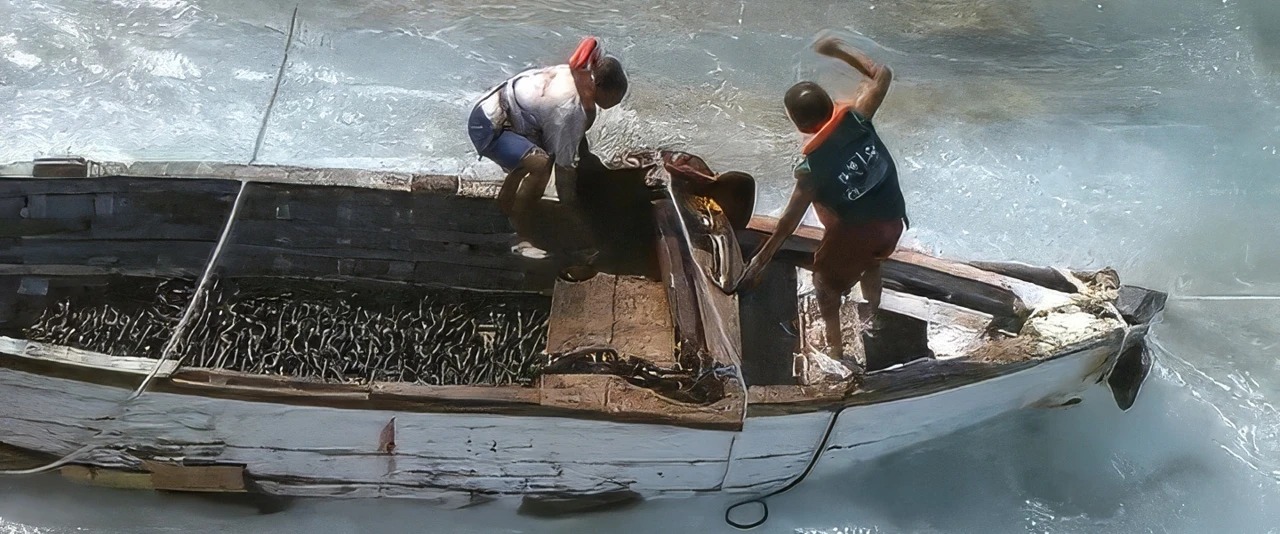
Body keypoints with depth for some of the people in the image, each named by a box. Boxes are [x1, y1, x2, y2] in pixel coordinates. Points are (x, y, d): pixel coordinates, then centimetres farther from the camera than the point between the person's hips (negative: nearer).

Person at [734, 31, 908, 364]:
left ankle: (835, 346, 32)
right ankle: (871, 314, 59)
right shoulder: (855, 118, -18)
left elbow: (790, 220, -20)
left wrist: (761, 259, -10)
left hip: (854, 231, -5)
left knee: (826, 279, 23)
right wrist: (840, 50, 4)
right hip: (892, 220, 5)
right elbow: (882, 75, -2)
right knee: (870, 262, 37)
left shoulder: (811, 168, -26)